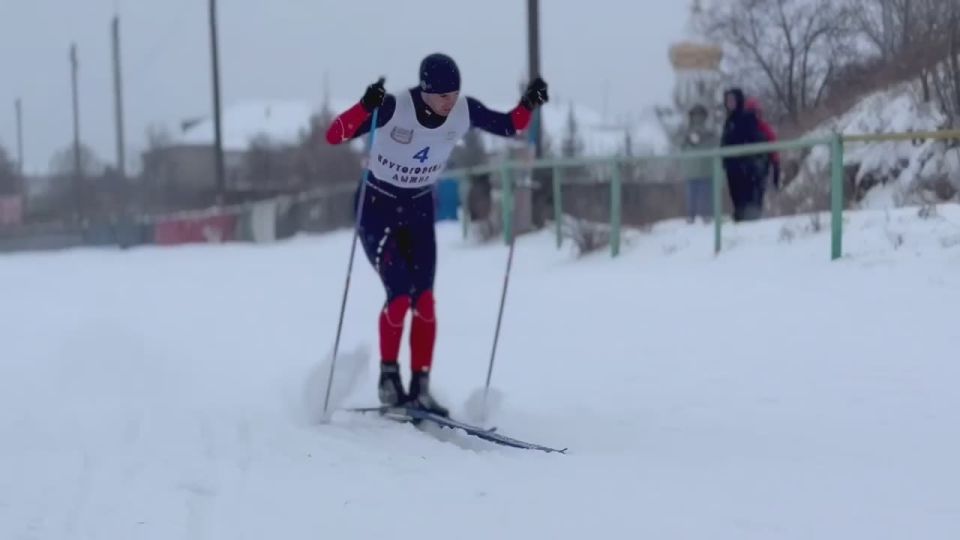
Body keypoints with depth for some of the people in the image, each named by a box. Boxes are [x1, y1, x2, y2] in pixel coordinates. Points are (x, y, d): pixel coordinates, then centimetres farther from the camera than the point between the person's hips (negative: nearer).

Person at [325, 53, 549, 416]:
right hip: (377, 208, -4)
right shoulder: (394, 108, -28)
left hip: (419, 210, 4)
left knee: (424, 299, -5)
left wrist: (529, 103, -20)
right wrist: (366, 107, -49)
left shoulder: (465, 112, -15)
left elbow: (510, 127, 1)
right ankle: (388, 375, 4)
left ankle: (420, 387, 2)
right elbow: (334, 136, -32)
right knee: (400, 294, -16)